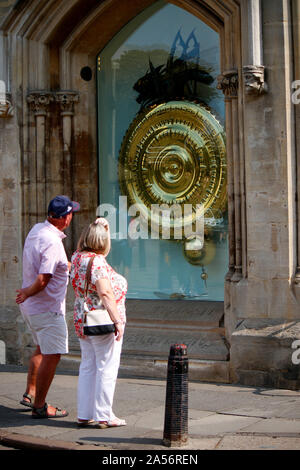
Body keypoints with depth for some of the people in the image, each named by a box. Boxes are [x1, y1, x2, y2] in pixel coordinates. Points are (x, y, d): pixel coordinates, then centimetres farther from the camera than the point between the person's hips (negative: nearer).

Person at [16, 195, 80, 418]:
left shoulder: (37, 229, 4)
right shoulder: (52, 242, -26)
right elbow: (42, 280, -28)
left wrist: (75, 267, 24)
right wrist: (27, 293, -10)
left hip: (31, 307, 10)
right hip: (47, 307, -10)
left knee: (42, 349, 24)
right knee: (52, 355, -1)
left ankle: (30, 393, 33)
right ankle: (39, 406, 7)